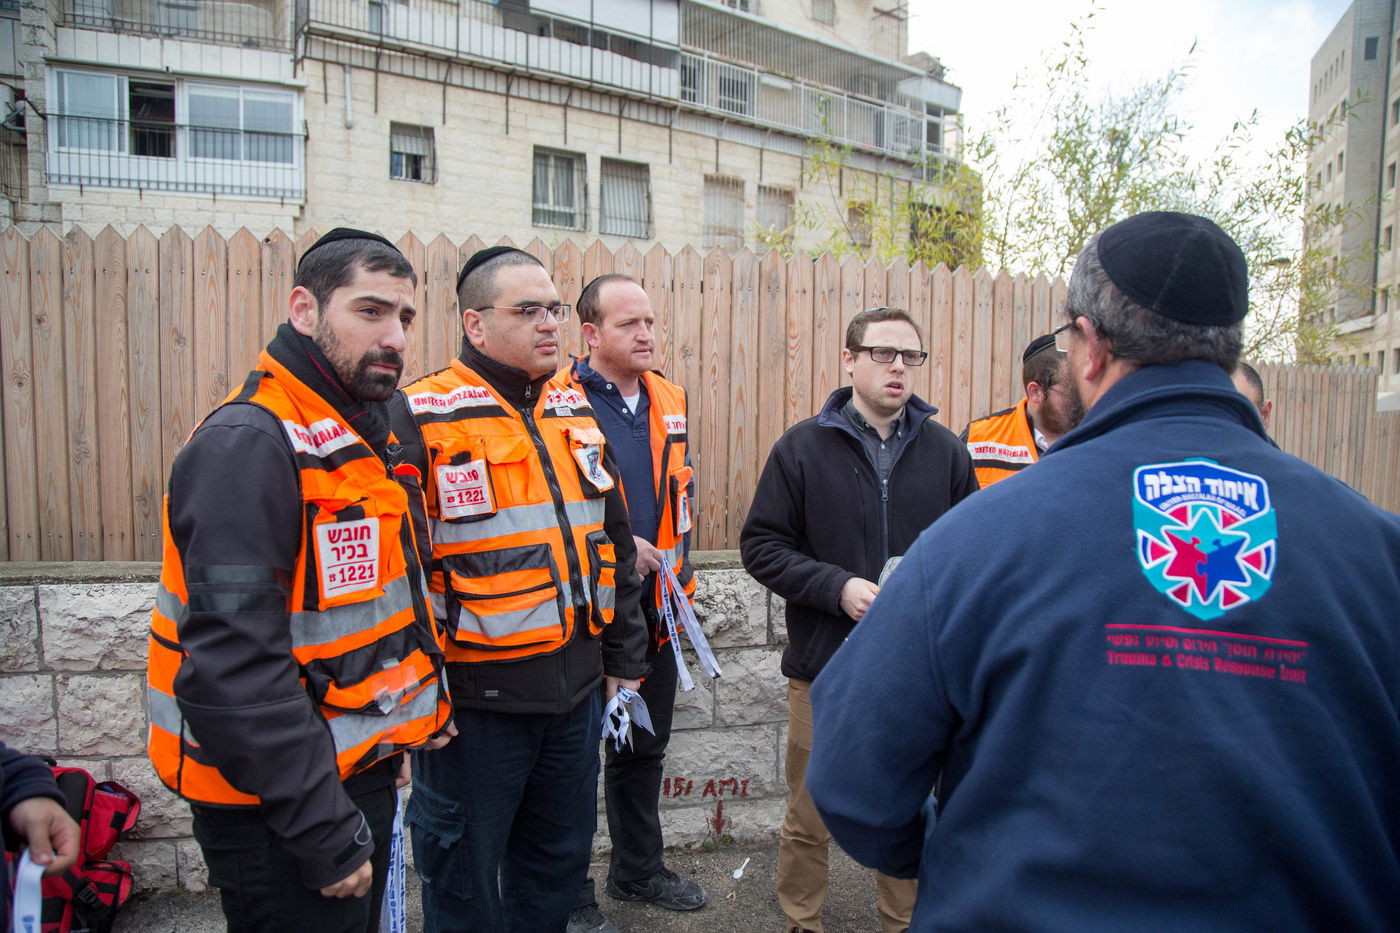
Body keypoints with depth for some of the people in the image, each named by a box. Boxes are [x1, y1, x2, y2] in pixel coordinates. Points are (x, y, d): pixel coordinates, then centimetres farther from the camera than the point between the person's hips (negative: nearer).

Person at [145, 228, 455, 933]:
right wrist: (328, 834, -22)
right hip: (277, 810, -9)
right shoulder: (247, 445, -22)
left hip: (361, 774, 9)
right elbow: (234, 673, -27)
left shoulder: (367, 434, 8)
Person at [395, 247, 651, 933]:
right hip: (473, 699, -5)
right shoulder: (423, 419, -11)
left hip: (576, 689, 6)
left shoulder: (576, 413, 8)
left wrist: (624, 657, 14)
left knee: (559, 858, 22)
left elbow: (614, 541, 13)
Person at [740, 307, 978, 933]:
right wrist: (837, 587, -16)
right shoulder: (802, 447, -2)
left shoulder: (945, 450, 4)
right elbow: (762, 545, -3)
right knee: (810, 817, 11)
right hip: (825, 667, -2)